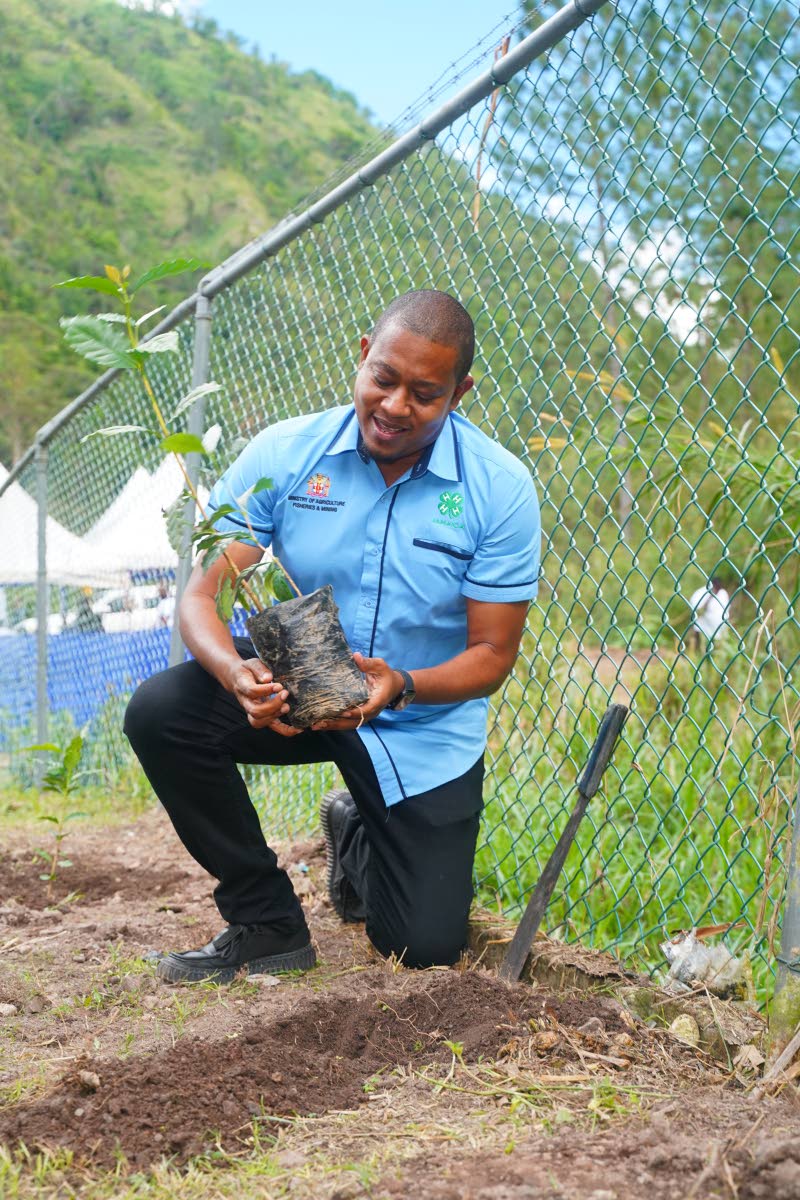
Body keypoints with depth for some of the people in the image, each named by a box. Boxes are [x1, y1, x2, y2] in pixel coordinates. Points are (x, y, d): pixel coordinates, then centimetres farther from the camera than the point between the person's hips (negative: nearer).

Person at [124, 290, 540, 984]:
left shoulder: (501, 490, -16)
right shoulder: (283, 455, -13)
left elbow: (493, 655, -13)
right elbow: (203, 595, -16)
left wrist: (401, 686, -34)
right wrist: (235, 671, -39)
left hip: (426, 725, -1)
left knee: (428, 947, -5)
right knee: (160, 712, -28)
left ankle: (357, 839, 32)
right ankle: (266, 923, -8)